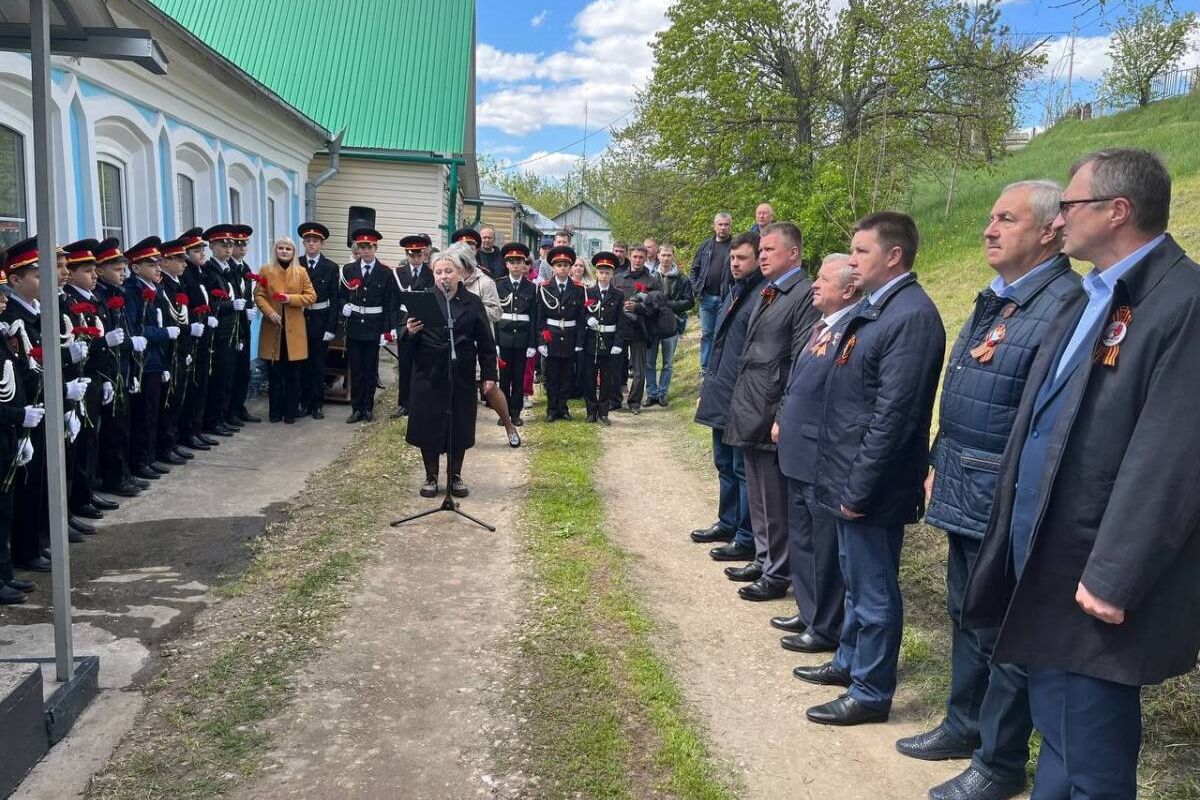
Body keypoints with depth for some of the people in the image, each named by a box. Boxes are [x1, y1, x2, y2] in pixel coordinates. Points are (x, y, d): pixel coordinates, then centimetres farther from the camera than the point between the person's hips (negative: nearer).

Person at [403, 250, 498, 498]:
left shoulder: (473, 303, 3)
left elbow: (486, 342, 4)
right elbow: (405, 335, -1)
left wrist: (489, 374, -1)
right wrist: (409, 331, -24)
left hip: (461, 377, 1)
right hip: (429, 375, 0)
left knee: (459, 427, 7)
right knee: (428, 426, 4)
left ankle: (455, 475, 23)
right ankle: (431, 476, 20)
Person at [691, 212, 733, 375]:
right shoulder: (706, 245, 9)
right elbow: (695, 268, 13)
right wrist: (696, 289, 3)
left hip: (725, 298, -3)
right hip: (706, 297, 3)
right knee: (706, 334, 9)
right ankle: (705, 369, 16)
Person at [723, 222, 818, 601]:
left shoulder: (806, 295, -13)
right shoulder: (766, 294, 15)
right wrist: (740, 404, 14)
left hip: (772, 414, -9)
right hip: (749, 412, 9)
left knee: (775, 500, 2)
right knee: (758, 495, 18)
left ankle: (776, 574, 15)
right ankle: (763, 560, 31)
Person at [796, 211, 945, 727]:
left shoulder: (911, 316, -20)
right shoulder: (873, 308, 10)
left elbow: (893, 415, -24)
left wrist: (858, 489, -21)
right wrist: (845, 481, 16)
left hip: (872, 487, -9)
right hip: (849, 476, 9)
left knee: (874, 590, 6)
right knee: (856, 581, 23)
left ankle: (871, 693, 21)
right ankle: (850, 661, 40)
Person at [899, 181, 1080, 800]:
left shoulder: (1067, 304, -18)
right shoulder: (992, 302, 12)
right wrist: (938, 465, 17)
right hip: (964, 494, 9)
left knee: (1006, 632, 5)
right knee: (965, 615, 21)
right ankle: (964, 725, 39)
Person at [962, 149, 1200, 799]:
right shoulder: (1087, 301, 14)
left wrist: (1113, 578, -21)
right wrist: (1017, 544, 16)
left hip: (1091, 582, -9)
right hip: (1044, 564, 9)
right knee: (1059, 741, 23)